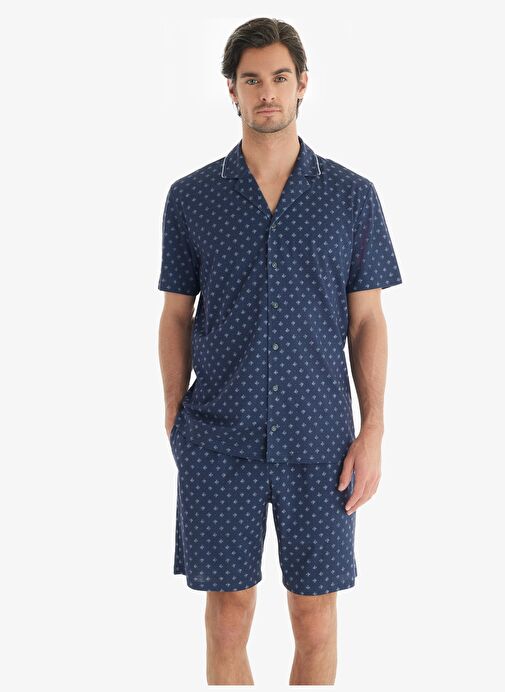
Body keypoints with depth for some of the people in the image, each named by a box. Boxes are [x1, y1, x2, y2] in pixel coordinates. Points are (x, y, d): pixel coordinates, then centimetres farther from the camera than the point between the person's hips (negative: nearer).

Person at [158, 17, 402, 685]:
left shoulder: (352, 196, 3)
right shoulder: (191, 196, 4)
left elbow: (366, 319, 4)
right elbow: (177, 316, 8)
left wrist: (372, 432, -2)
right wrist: (175, 423, 4)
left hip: (319, 440, 0)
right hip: (218, 441, 0)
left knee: (315, 615, 8)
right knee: (227, 613, 7)